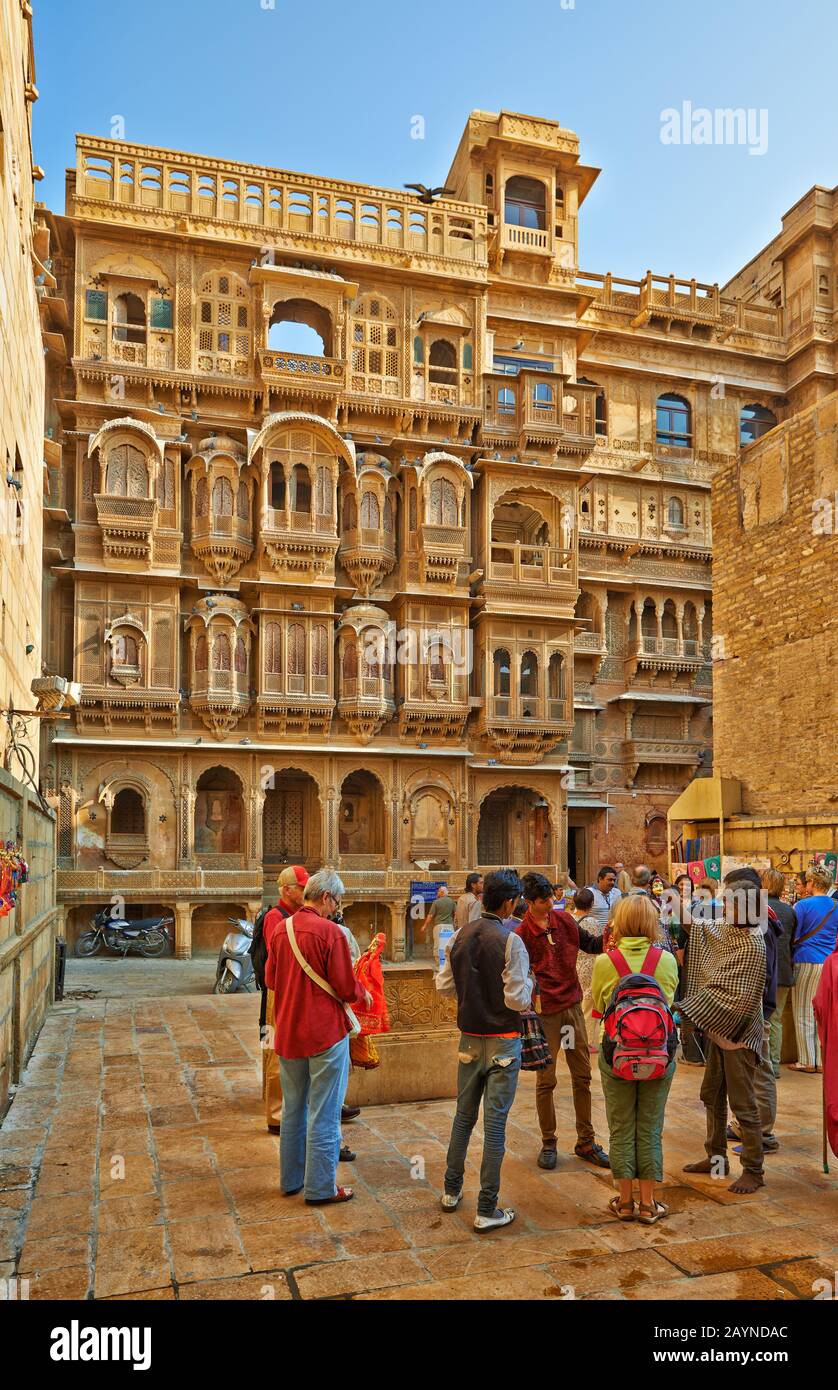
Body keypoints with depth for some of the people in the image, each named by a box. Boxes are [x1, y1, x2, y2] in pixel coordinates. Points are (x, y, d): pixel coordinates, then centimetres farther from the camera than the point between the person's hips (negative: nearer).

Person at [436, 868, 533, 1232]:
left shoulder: (459, 936, -1)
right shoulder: (510, 941, -18)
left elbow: (444, 986, 3)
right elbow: (517, 1000, -19)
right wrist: (528, 981, 1)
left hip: (469, 1038, 5)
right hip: (502, 1041, -5)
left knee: (464, 1114, 19)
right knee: (495, 1121, 2)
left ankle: (452, 1190, 32)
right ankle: (487, 1209, 10)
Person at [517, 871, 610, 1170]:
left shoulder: (565, 920, 1)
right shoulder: (522, 935, -13)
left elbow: (591, 944, 14)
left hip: (573, 1006, 5)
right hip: (545, 1013, -5)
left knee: (582, 1077, 11)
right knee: (545, 1081, 6)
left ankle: (586, 1142, 23)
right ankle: (548, 1143, 22)